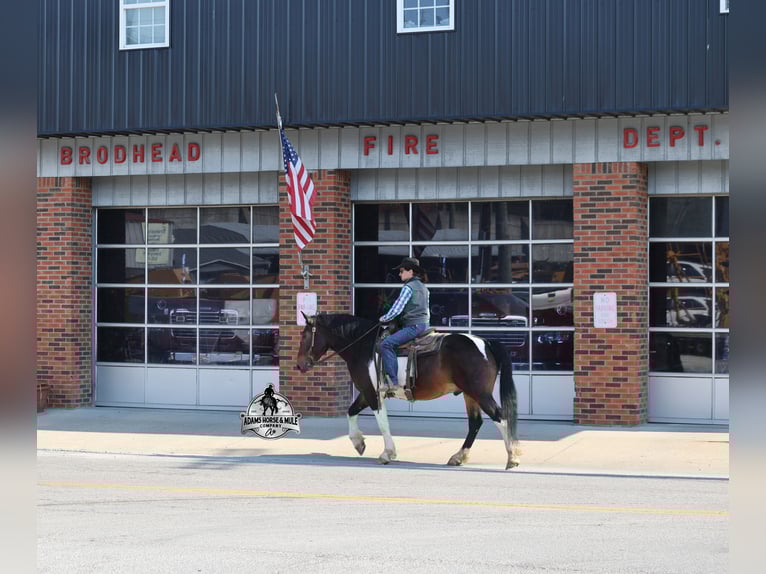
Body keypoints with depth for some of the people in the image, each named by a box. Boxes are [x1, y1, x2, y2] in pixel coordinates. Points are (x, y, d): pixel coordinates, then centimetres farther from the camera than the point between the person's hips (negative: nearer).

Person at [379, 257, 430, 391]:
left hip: (413, 326, -10)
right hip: (425, 324, 10)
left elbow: (397, 309, -14)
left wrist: (384, 319, 0)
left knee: (386, 343, -19)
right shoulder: (423, 287, 18)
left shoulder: (408, 287, -10)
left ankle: (392, 381, -27)